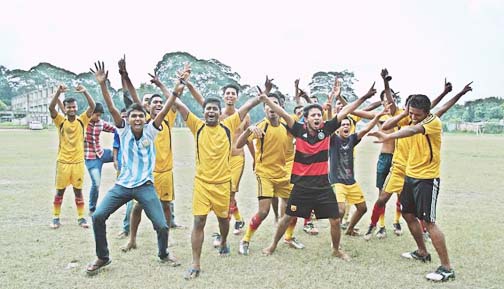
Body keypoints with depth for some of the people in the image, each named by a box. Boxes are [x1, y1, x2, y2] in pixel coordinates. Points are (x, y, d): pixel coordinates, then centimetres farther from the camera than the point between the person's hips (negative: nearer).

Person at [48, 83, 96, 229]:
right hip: (63, 161, 0)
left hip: (78, 161, 1)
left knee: (78, 190, 9)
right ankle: (56, 217, 19)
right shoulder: (60, 120, -3)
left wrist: (85, 92, -26)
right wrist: (59, 92, -32)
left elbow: (92, 106, -13)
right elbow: (51, 107, -19)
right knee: (60, 190, 8)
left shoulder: (82, 120, -1)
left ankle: (81, 217, 17)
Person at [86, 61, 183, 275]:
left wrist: (175, 92, -26)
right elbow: (112, 109, -15)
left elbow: (164, 111, -14)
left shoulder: (150, 131, -4)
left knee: (162, 226, -7)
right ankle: (102, 257, 14)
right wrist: (102, 84, -27)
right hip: (122, 185, 1)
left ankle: (163, 255, 25)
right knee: (98, 216, -8)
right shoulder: (123, 131, -3)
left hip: (145, 186, -1)